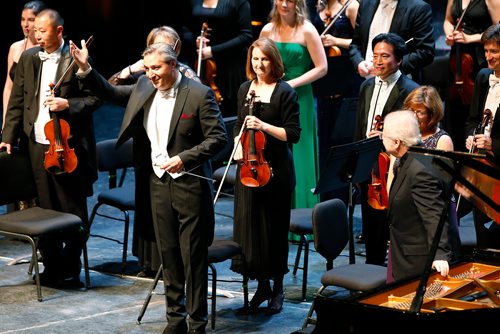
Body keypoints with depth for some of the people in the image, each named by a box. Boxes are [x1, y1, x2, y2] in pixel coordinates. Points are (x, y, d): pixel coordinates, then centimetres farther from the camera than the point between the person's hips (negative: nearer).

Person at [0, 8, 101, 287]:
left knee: (73, 209, 4)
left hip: (68, 145, -4)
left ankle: (71, 266, 15)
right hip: (39, 144, 4)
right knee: (46, 209, 10)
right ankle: (52, 265, 19)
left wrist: (68, 104, -18)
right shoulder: (28, 58, 9)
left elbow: (95, 98, -4)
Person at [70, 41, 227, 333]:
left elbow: (218, 138, -13)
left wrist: (184, 158, -22)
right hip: (158, 183, 6)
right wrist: (85, 68, 7)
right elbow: (111, 93, 19)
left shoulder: (199, 94, -12)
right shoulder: (145, 88, 6)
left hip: (189, 185, -6)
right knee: (169, 254, 12)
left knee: (193, 256, 0)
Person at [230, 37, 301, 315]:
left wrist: (264, 126, -20)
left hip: (276, 169, -5)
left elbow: (293, 134, -9)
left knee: (275, 229, 3)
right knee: (249, 225, 5)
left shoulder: (285, 92, -7)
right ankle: (262, 284, 19)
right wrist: (238, 146, 3)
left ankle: (277, 288, 17)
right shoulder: (245, 89, 11)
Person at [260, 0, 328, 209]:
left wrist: (291, 84, -16)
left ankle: (301, 213, 9)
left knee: (298, 158, 0)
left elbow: (321, 68, -8)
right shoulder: (268, 30, 6)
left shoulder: (306, 31, -7)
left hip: (299, 99, -4)